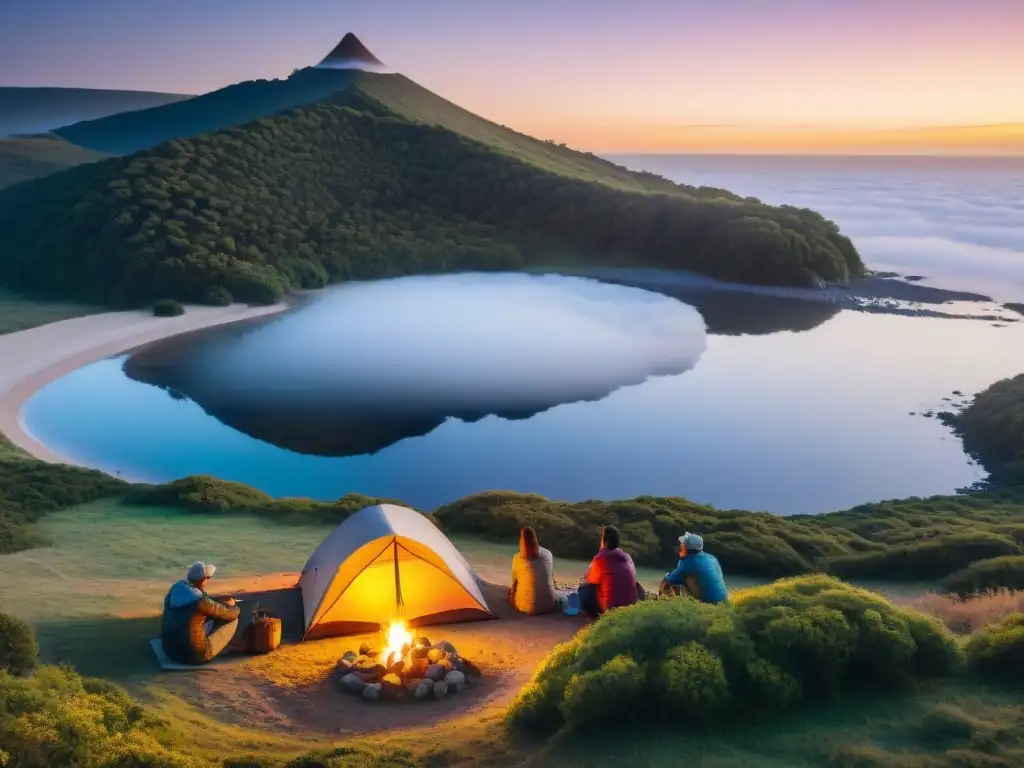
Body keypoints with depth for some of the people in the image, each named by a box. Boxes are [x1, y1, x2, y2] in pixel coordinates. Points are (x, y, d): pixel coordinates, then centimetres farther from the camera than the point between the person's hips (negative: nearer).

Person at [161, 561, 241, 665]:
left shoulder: (174, 591, -2)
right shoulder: (201, 601, -23)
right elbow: (232, 613, -10)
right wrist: (230, 605, 15)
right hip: (195, 655, -8)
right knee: (233, 619, 5)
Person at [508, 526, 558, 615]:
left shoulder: (517, 558, -8)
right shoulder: (548, 554, 0)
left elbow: (515, 581, 7)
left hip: (528, 608, -2)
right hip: (550, 605, 2)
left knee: (510, 592, 27)